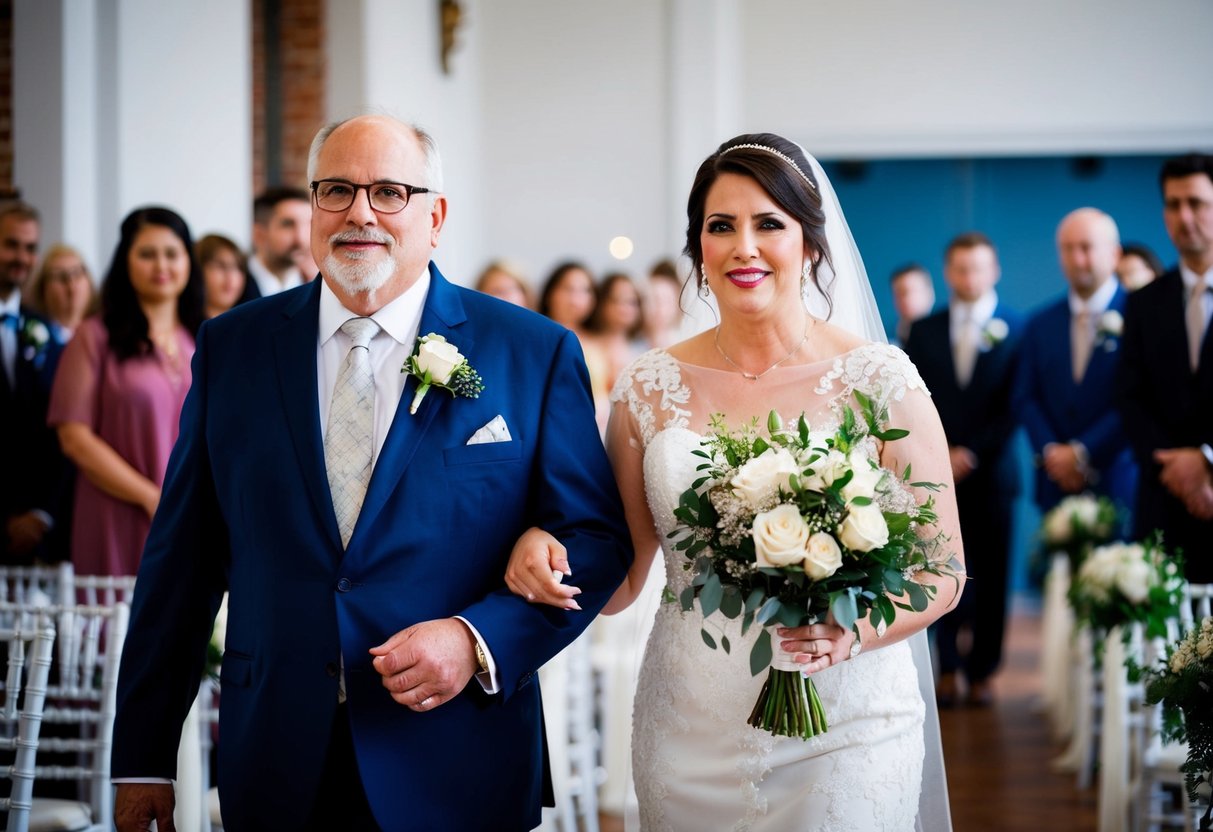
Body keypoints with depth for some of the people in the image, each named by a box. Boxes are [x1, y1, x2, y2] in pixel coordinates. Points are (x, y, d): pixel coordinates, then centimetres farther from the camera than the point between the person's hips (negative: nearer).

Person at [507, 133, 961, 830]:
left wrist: (850, 632, -21)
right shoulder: (651, 391, 2)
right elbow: (620, 581, 8)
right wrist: (546, 554, -13)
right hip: (691, 738, 2)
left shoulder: (880, 380, -5)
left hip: (844, 734, -2)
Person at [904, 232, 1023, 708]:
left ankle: (981, 672, 7)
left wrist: (971, 453, -8)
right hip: (937, 472, 2)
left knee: (990, 576, 2)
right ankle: (949, 669, 3)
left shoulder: (1016, 329, 3)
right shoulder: (923, 331, 11)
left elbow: (1014, 406, -1)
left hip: (992, 472, -1)